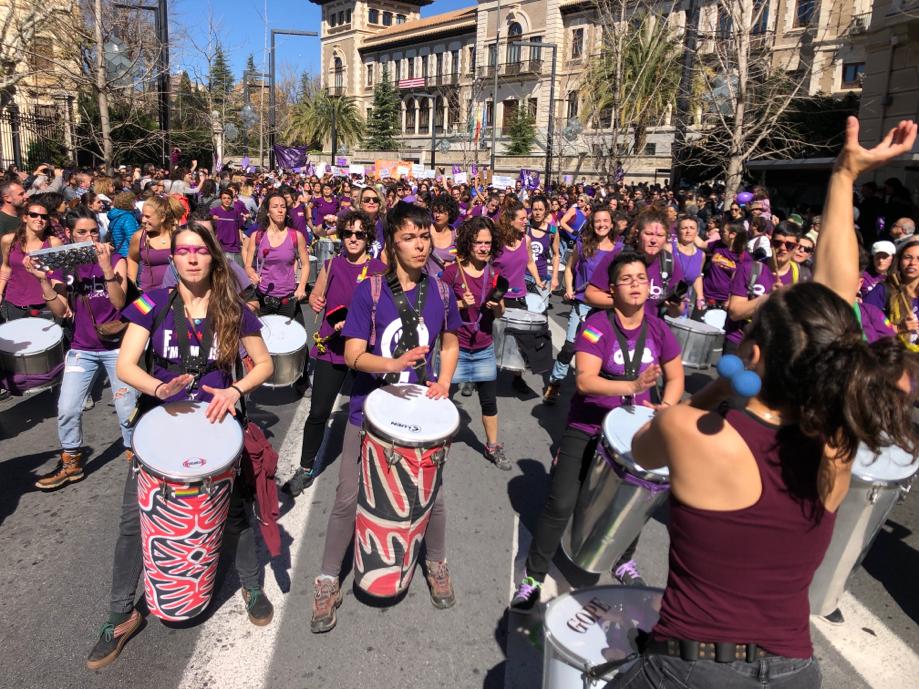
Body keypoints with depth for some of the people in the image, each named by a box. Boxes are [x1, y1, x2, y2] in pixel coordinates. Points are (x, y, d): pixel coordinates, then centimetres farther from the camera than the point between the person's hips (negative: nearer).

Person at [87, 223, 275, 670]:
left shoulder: (233, 308, -5)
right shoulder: (154, 303, -6)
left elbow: (264, 364, 0)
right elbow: (124, 365, -12)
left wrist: (236, 390, -18)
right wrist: (160, 388, -32)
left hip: (215, 423, 0)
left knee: (233, 512, 6)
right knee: (133, 520, 2)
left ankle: (252, 587, 32)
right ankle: (121, 616, 23)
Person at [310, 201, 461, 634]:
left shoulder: (439, 291, -2)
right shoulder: (369, 291, -12)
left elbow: (450, 343, 11)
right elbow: (353, 355, -15)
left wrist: (444, 382, -6)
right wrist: (394, 364, -33)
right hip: (369, 410, -2)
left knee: (432, 495, 12)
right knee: (348, 498, 5)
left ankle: (436, 563, 40)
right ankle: (328, 581, 26)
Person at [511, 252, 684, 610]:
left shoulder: (658, 329, -2)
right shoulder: (596, 325, -17)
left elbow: (675, 378, 9)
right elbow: (584, 380, -28)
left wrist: (666, 407, -10)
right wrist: (633, 385, -38)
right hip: (585, 429, -5)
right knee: (561, 504, -9)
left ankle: (625, 562, 45)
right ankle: (533, 577, 11)